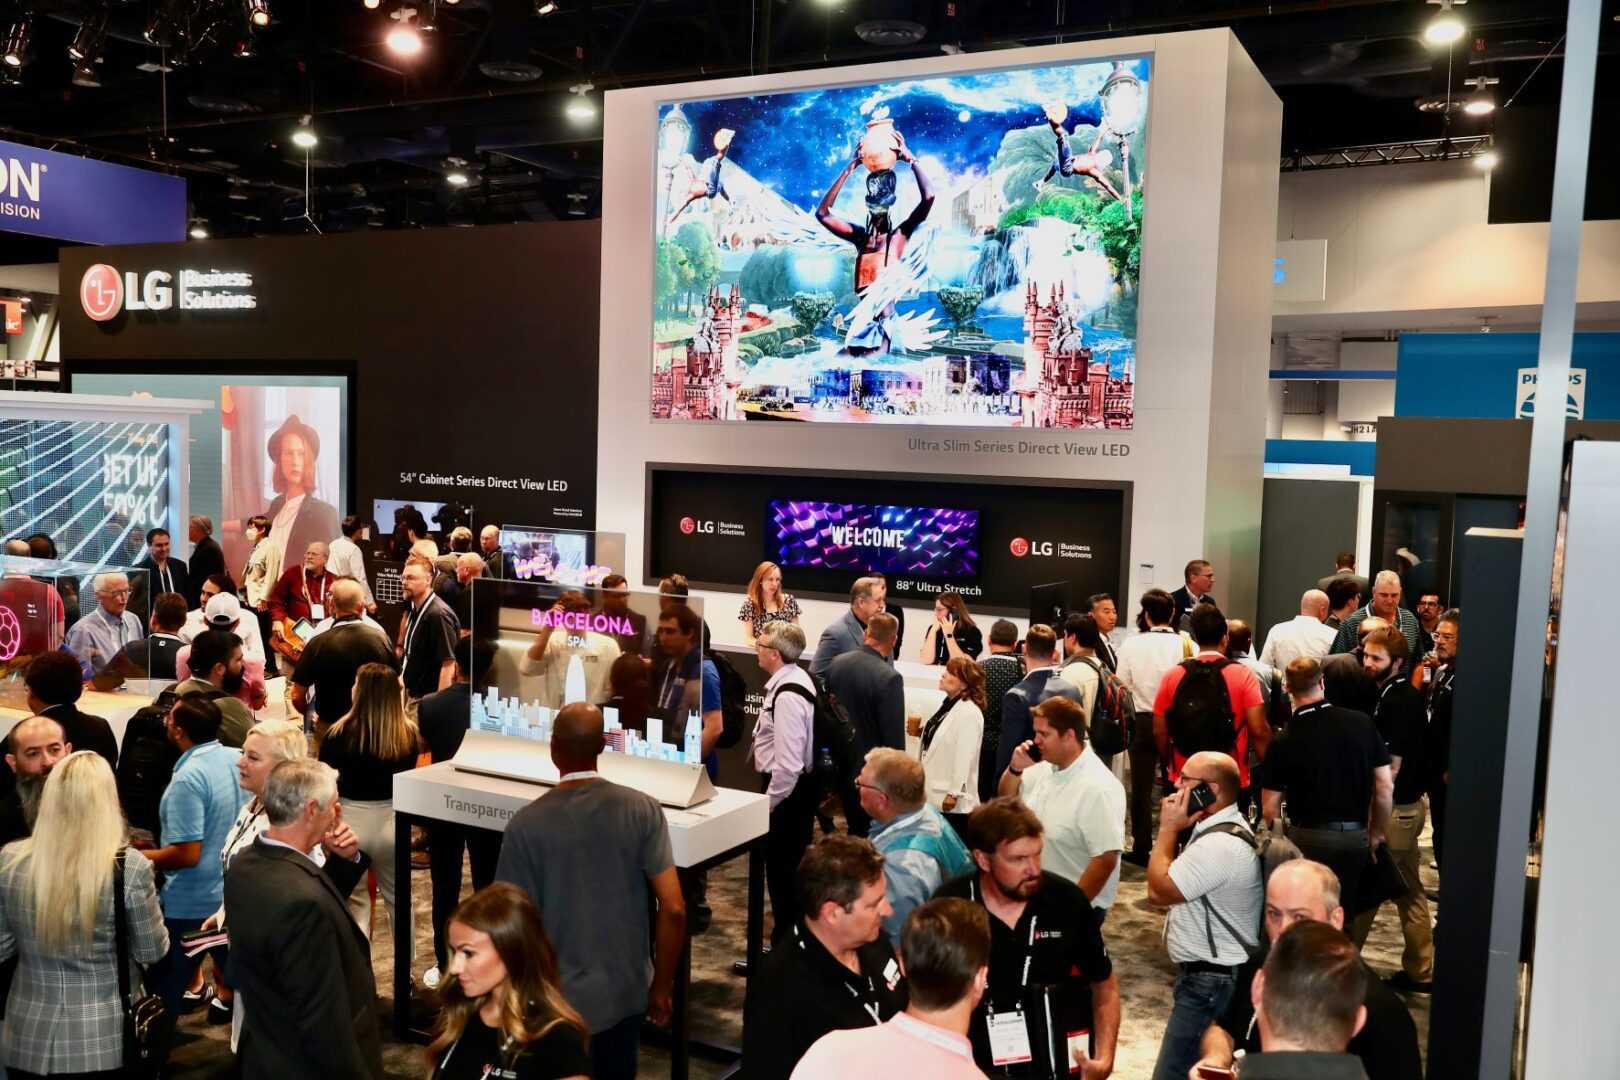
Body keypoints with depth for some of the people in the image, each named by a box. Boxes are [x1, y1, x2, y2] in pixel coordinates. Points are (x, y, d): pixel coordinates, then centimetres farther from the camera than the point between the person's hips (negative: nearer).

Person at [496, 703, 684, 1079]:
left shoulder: (526, 824, -14)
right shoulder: (643, 809, -10)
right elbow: (674, 909, -13)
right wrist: (662, 987, 2)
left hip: (560, 1002, -2)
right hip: (626, 994, 2)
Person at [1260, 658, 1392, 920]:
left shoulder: (1283, 742, -11)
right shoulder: (1362, 723, -4)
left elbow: (1269, 808, -7)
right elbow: (1385, 786, 1)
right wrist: (1377, 832, 13)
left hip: (1308, 838, -3)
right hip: (1356, 836, 3)